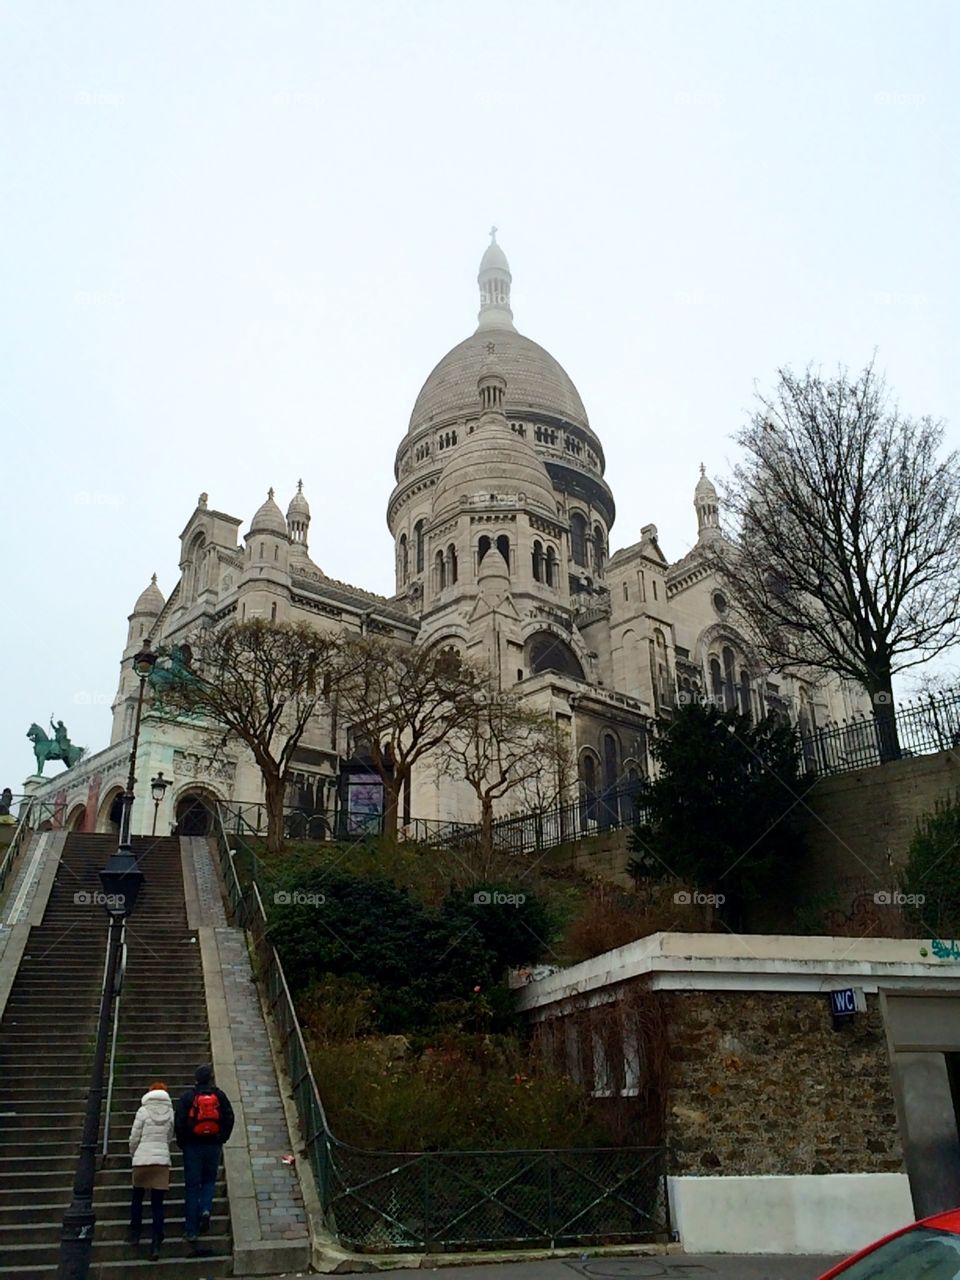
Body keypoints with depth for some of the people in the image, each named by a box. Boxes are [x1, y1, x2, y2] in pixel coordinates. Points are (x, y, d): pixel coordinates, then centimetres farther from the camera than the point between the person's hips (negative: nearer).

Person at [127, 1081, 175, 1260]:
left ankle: (135, 1234, 28)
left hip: (143, 1159, -2)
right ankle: (156, 1244, -3)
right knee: (157, 1203, 4)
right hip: (162, 1160, 2)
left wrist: (133, 1153, 17)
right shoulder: (170, 1112, 3)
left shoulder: (144, 1111, -5)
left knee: (137, 1197, 21)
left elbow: (134, 1137, -1)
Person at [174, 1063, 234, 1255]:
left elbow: (179, 1121, -7)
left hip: (192, 1146, -1)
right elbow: (229, 1118, 0)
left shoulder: (187, 1097, -4)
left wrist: (182, 1142, 6)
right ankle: (206, 1209, -7)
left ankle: (191, 1230, 5)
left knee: (192, 1186, 5)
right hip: (213, 1146, 1)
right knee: (209, 1180, 19)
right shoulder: (219, 1096, 1)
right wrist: (222, 1139, 9)